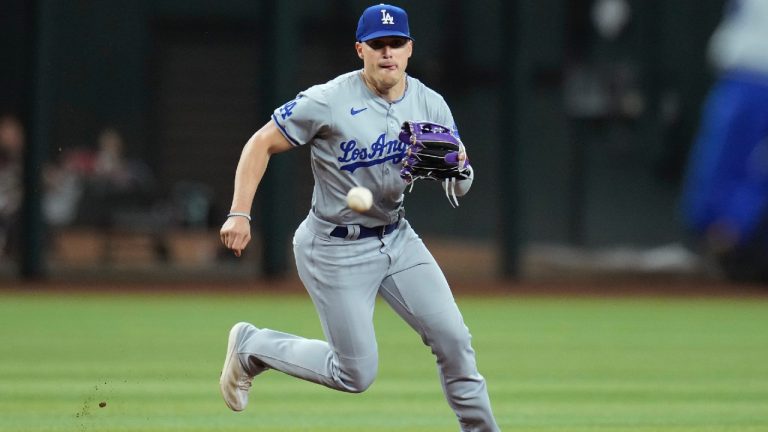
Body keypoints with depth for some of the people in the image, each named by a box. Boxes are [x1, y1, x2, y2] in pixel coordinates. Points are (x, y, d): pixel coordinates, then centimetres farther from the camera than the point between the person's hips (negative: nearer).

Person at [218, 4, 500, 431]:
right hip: (336, 248, -5)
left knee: (453, 339, -4)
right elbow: (261, 144, -11)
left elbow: (460, 188, 1)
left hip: (397, 237, 5)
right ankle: (251, 347, 19)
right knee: (356, 374, -2)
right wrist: (239, 215, -19)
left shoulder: (430, 105, -2)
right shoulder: (329, 101, -17)